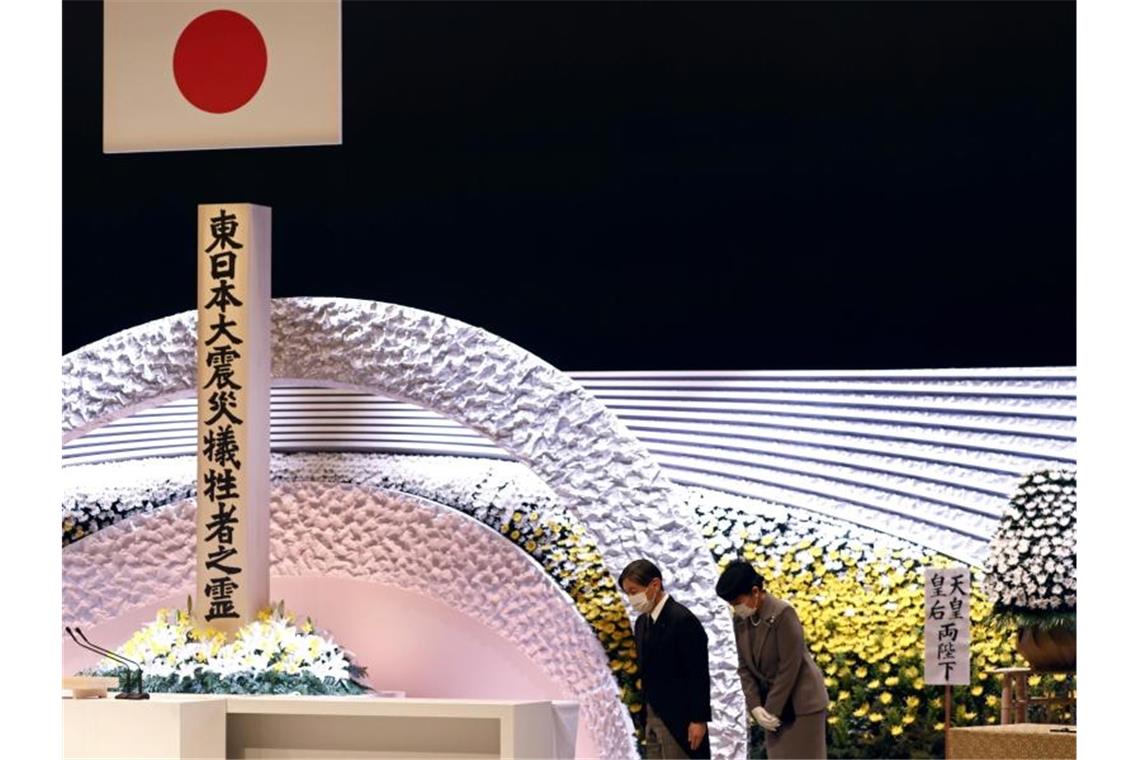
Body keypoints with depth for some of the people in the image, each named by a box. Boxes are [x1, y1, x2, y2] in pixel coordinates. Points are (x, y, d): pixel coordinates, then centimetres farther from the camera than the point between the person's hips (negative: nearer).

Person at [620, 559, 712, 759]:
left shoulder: (683, 620, -15)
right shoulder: (642, 622, 12)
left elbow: (699, 675, -16)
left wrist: (699, 720, -18)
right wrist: (645, 719, 16)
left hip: (679, 719, -9)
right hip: (653, 718, 9)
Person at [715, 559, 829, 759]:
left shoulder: (783, 614, -20)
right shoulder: (741, 620, 2)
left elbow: (789, 667, -20)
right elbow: (745, 668, 4)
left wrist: (772, 709, -16)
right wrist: (755, 706, -8)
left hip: (801, 705, -7)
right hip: (774, 706, 7)